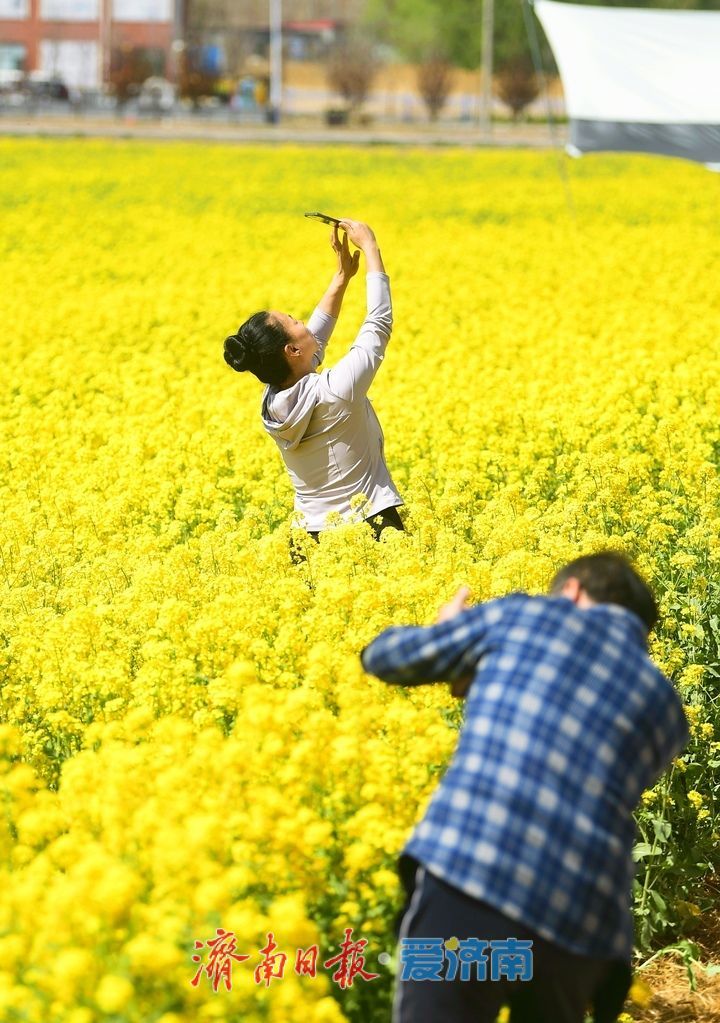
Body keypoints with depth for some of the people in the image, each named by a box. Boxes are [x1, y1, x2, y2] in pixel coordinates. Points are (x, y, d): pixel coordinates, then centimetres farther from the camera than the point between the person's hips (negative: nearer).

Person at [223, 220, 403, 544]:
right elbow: (379, 323, -2)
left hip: (313, 538, 6)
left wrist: (343, 274, 20)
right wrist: (370, 247, 8)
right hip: (371, 529, -6)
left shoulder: (273, 404, 4)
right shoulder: (337, 391, -15)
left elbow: (315, 338, 21)